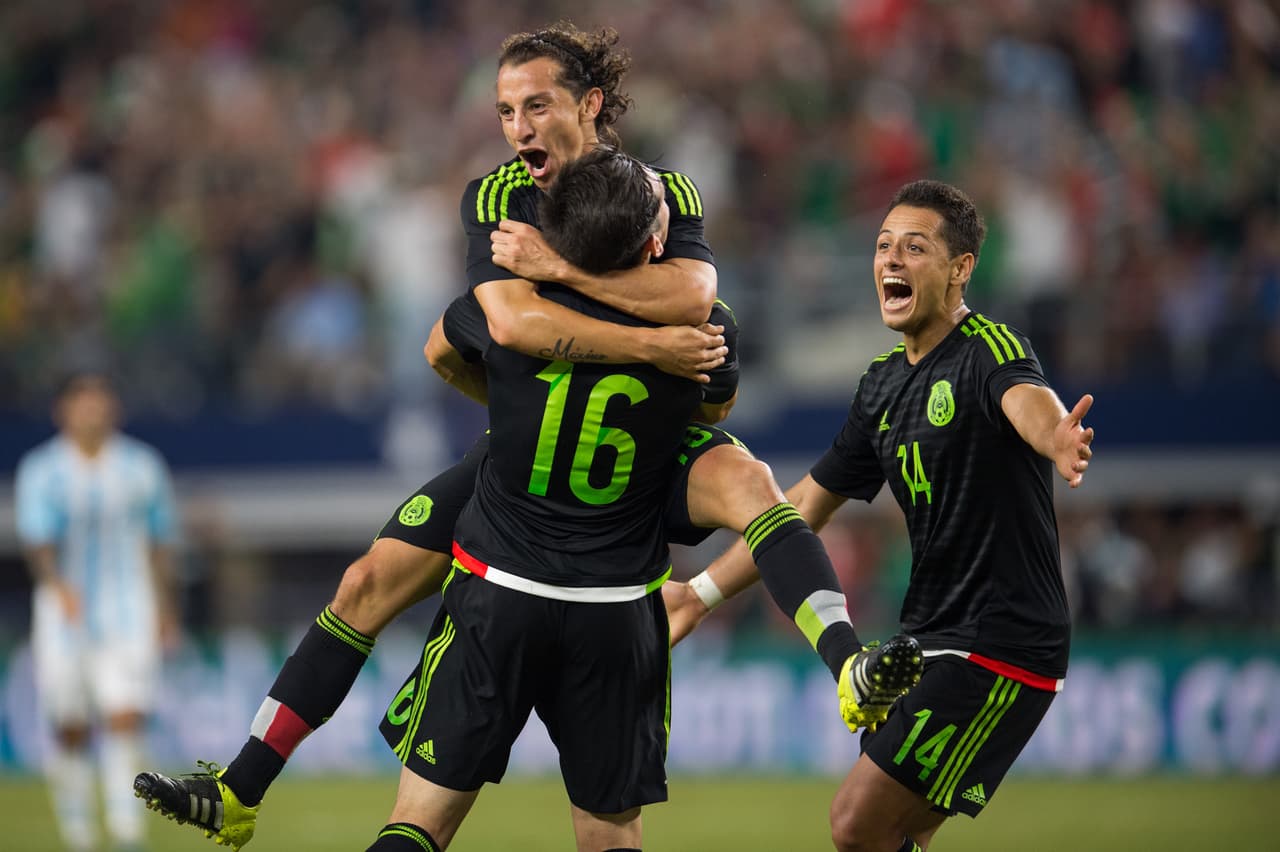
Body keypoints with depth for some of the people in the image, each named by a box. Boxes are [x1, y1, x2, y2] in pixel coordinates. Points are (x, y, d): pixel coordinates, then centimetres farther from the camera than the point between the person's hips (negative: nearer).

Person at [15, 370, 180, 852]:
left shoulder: (142, 466, 5)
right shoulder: (41, 470, -4)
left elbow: (160, 539, 15)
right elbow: (35, 536, -17)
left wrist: (164, 607, 19)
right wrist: (59, 586, -35)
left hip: (128, 612, 1)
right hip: (64, 613, -1)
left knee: (125, 719, -14)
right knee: (71, 732, 3)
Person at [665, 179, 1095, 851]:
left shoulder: (989, 350, -13)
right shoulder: (884, 381, 12)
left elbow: (1027, 399, -38)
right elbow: (809, 504, 21)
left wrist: (1056, 439, -62)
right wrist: (699, 596, 22)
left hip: (1002, 647, -9)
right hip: (927, 642, 9)